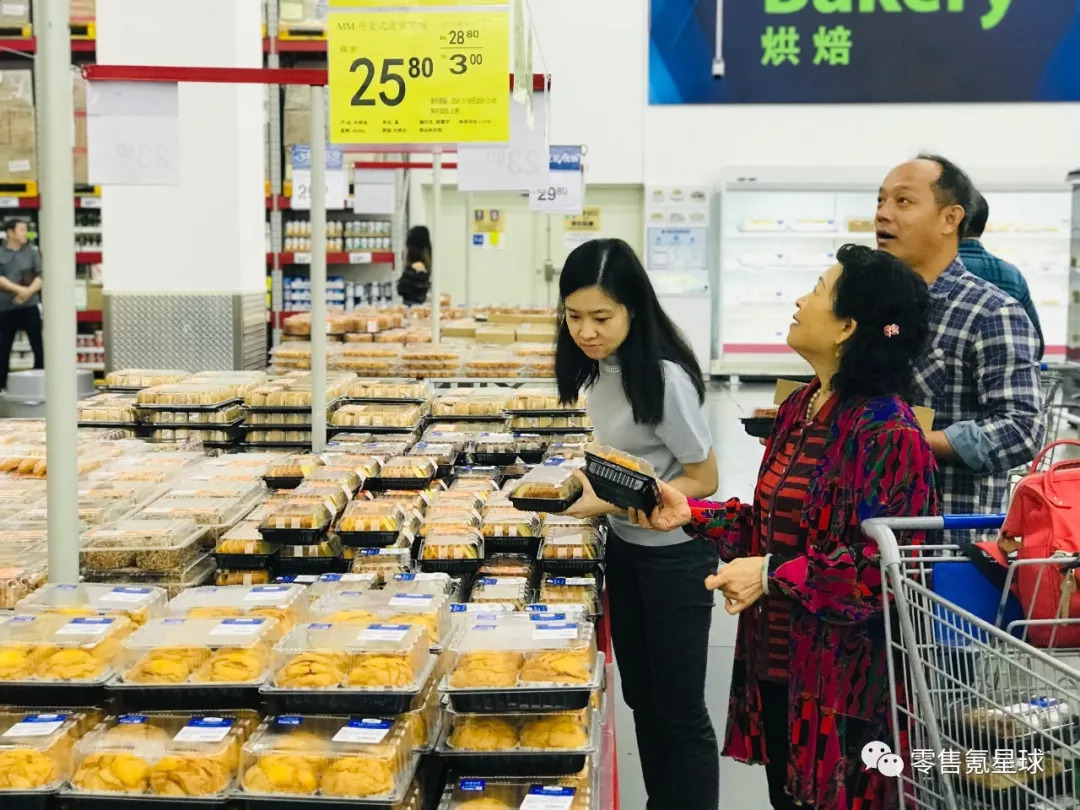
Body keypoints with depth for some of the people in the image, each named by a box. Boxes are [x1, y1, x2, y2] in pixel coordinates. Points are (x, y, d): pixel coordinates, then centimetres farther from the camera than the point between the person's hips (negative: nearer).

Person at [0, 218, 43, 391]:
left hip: (29, 306, 0)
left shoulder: (31, 252, 5)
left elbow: (41, 275, 0)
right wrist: (19, 289, -18)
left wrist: (29, 291, -15)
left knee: (38, 346, -4)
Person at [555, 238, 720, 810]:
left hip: (675, 554, -8)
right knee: (640, 695, 18)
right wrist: (585, 481, -2)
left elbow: (703, 480, -20)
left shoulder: (663, 376, -26)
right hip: (625, 546, 8)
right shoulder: (600, 366, -2)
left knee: (679, 707, 4)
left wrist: (611, 501, -25)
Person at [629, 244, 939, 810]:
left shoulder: (887, 431, -20)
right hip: (778, 661, 8)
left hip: (841, 681, -8)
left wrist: (772, 575, -22)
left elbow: (885, 564, -23)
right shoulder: (802, 407, 7)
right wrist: (692, 515, 2)